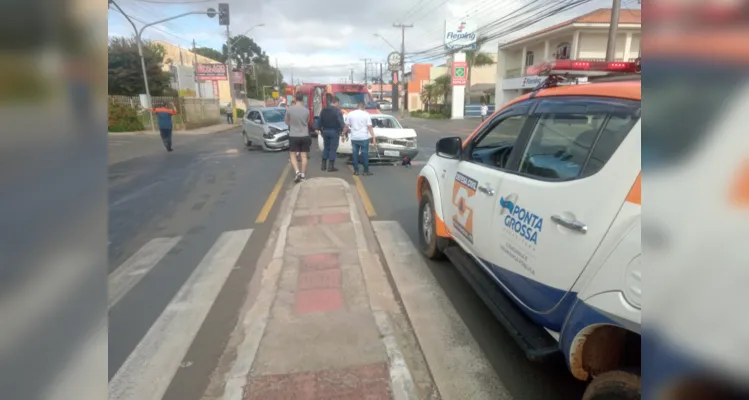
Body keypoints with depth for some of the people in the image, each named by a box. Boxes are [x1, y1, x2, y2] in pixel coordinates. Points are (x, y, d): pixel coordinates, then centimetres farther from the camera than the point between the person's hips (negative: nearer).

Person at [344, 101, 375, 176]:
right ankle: (366, 171, 7)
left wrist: (344, 135, 15)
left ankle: (356, 170, 10)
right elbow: (369, 127, -9)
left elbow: (346, 126, 4)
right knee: (365, 154, 4)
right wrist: (373, 137, -8)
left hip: (354, 138, 2)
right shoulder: (366, 114, -4)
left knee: (355, 154, 8)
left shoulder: (350, 114, 2)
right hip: (364, 137, -2)